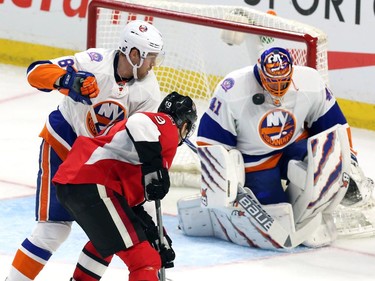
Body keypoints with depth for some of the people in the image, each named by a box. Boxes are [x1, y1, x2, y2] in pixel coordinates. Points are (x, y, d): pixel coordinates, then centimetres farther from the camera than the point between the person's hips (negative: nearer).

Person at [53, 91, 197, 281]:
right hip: (93, 185, -10)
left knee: (105, 239, 38)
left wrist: (157, 236, 25)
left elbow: (135, 198, 28)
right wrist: (154, 164, -26)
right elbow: (139, 123, -22)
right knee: (143, 258, -15)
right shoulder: (168, 126, 4)